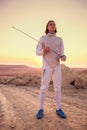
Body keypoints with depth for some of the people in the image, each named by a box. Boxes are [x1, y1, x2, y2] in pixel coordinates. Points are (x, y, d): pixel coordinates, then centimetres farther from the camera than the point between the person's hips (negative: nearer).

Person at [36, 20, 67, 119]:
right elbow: (37, 52, 2)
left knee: (58, 88, 2)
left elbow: (62, 54, 3)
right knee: (43, 88, -5)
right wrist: (44, 51, -21)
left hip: (57, 66, 3)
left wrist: (63, 57, -22)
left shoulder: (59, 39, 10)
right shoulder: (42, 38, 3)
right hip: (47, 66, -2)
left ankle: (58, 109, 13)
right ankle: (41, 110, 7)